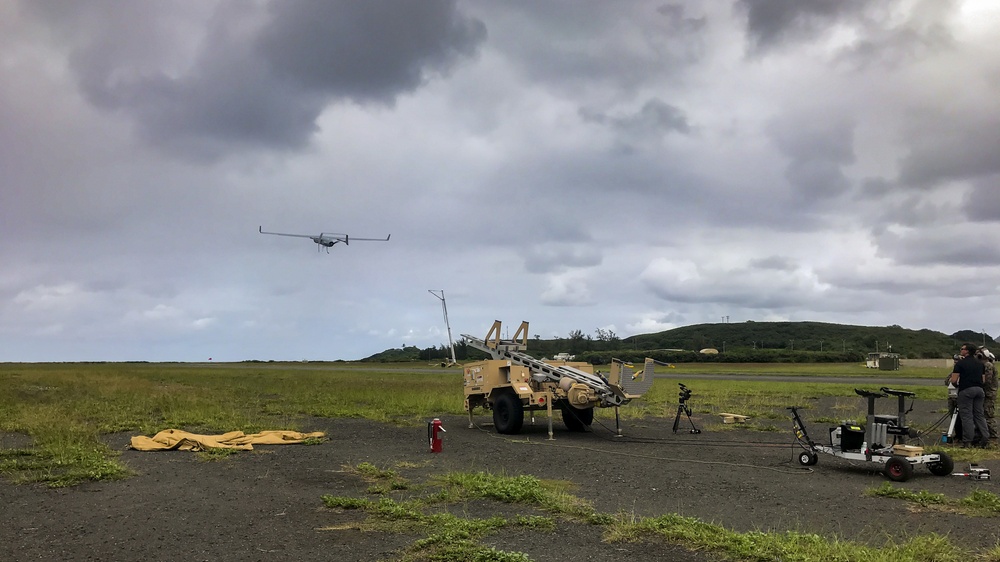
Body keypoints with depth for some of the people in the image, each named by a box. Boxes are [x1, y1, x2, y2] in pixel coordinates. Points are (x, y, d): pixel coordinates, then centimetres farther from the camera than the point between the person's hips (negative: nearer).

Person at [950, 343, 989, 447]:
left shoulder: (960, 363, -7)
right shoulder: (980, 363, 13)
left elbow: (953, 380, -10)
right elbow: (983, 380, 15)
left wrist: (957, 384, 11)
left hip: (966, 390, -6)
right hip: (979, 390, 6)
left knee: (967, 416, -2)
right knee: (980, 415, 12)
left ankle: (968, 441, -3)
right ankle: (985, 438, 7)